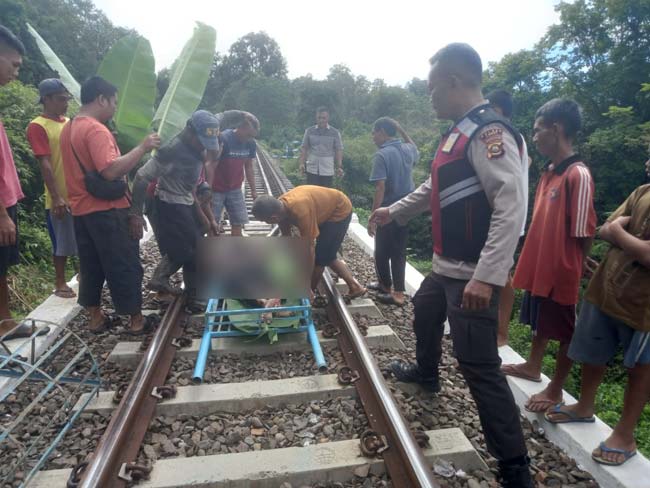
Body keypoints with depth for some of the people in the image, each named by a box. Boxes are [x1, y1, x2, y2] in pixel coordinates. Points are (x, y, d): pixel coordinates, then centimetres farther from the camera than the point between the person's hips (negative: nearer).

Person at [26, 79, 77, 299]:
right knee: (62, 243, 3)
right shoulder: (37, 126, -10)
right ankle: (60, 283, 18)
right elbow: (45, 165, -16)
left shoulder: (68, 122, 12)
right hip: (61, 197, -6)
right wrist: (56, 197, -20)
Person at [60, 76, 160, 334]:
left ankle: (95, 317, 23)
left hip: (81, 209, 9)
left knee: (91, 266, 15)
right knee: (126, 266, 1)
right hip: (107, 210, -9)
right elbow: (111, 171, -29)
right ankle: (136, 319, 10)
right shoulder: (96, 130, -18)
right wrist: (143, 147, -24)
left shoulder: (68, 128, 12)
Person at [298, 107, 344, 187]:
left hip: (328, 171, 0)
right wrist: (301, 163, -5)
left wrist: (339, 167, -7)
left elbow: (339, 150, 2)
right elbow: (304, 148, 7)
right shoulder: (309, 131, 4)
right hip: (312, 169, 1)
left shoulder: (335, 133, 1)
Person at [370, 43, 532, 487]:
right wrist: (393, 211, 34)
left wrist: (486, 276, -32)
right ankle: (426, 373, 57)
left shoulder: (489, 132, -19)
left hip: (473, 275, -10)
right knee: (425, 313, 30)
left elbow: (511, 209, -28)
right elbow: (435, 188, 26)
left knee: (478, 365, -8)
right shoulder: (458, 131, 12)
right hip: (447, 266, 10)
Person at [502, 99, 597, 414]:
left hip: (562, 272, -8)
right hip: (540, 266, 8)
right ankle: (533, 366, 44)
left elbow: (584, 235, -18)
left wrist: (574, 270, -11)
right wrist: (532, 260, 13)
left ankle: (555, 390, 25)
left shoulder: (578, 175, -20)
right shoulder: (548, 171, 6)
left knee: (565, 333, 10)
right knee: (540, 321, 24)